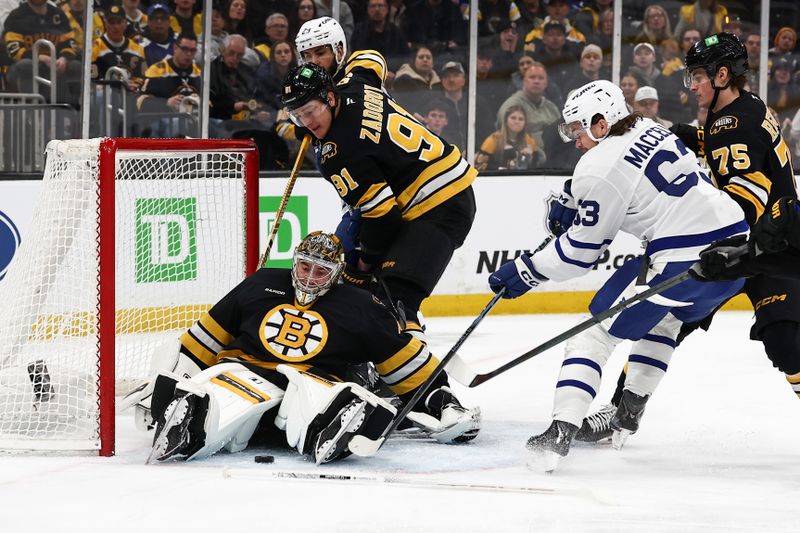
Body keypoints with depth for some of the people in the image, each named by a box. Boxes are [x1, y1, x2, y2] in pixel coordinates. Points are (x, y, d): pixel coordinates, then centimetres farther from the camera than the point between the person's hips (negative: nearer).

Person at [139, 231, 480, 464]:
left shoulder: (357, 308, 15)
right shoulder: (260, 286, 18)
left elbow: (403, 358, 18)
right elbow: (207, 337, 23)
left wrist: (436, 396, 10)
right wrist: (171, 377, 17)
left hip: (312, 382, -1)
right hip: (245, 371, 1)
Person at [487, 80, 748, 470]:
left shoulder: (600, 167, -7)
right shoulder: (647, 130, 17)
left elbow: (582, 250, -1)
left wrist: (525, 271, 8)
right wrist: (569, 200, 28)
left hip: (682, 259, -9)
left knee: (598, 329, 2)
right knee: (664, 318, 34)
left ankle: (560, 433, -9)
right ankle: (626, 419, 36)